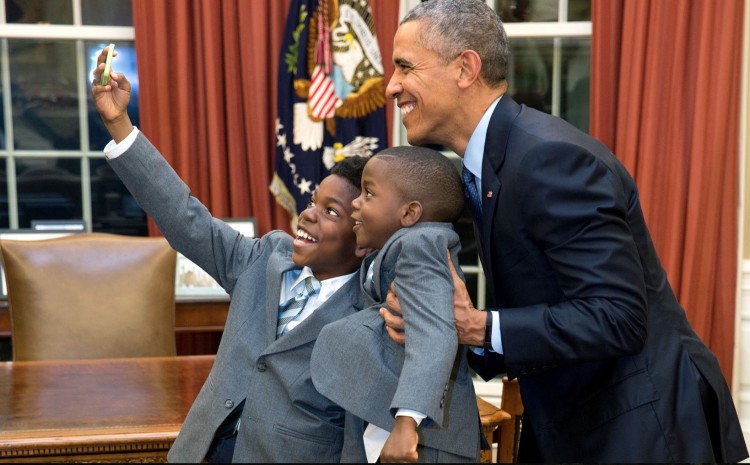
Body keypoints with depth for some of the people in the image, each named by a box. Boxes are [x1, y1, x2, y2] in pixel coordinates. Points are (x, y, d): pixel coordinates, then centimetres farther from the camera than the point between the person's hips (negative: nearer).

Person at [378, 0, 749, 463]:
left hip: (640, 423, -8)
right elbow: (537, 313, 7)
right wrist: (443, 324, -9)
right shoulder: (488, 162, 6)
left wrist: (477, 327, -27)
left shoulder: (552, 157, -22)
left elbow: (617, 317, -26)